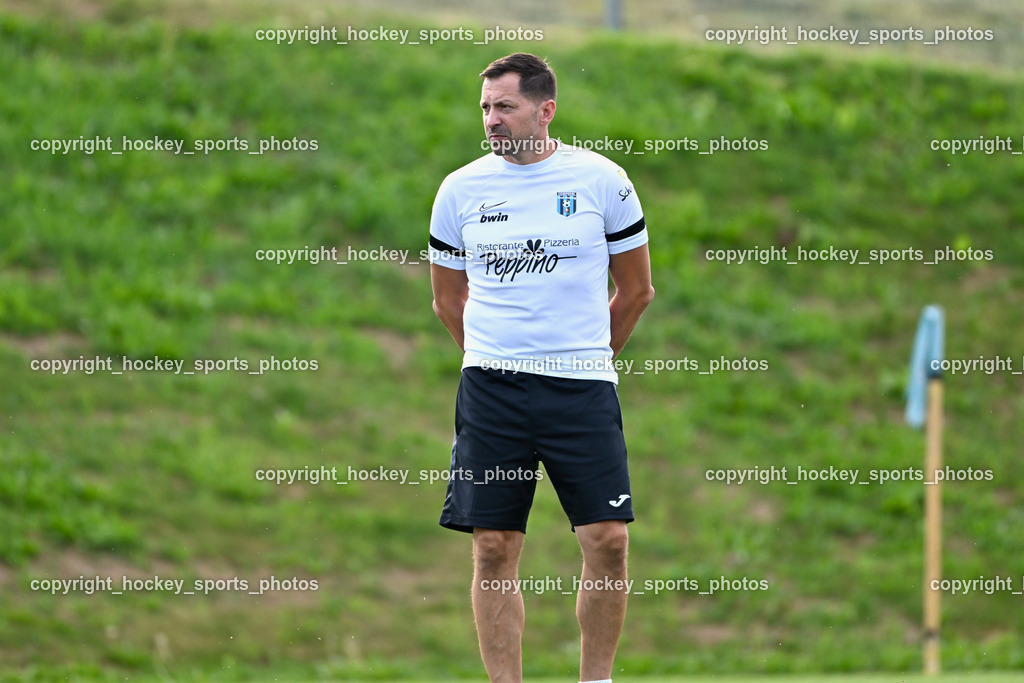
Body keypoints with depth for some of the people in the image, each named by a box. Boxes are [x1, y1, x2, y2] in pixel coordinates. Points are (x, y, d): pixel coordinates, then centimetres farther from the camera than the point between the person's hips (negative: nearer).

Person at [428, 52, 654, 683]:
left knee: (607, 540, -7)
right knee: (494, 549, -1)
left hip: (583, 388, -1)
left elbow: (637, 289, 11)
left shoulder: (601, 180, 0)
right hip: (491, 390, 1)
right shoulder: (461, 189, 5)